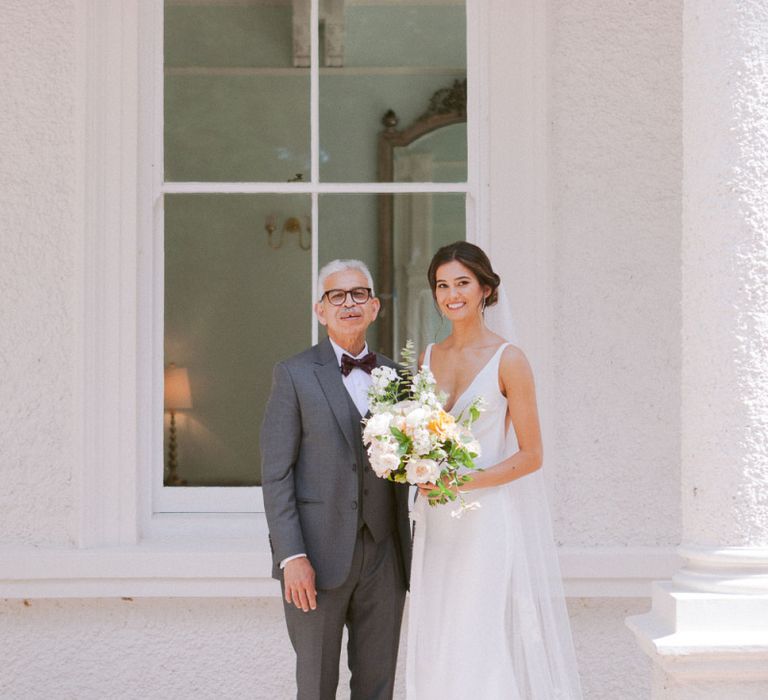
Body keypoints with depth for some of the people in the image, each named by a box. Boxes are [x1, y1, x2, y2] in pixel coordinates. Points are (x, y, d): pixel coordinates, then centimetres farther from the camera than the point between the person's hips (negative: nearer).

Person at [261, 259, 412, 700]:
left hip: (384, 559, 3)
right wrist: (292, 556, -13)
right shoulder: (295, 375, -1)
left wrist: (410, 554, 0)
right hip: (318, 559, -3)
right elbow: (276, 473, -6)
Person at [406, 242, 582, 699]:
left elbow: (531, 455, -9)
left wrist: (463, 482, -18)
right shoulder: (428, 358, 10)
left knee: (490, 644, -4)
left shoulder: (508, 360, -8)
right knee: (439, 648, 6)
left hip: (492, 519, -5)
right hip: (439, 525, 6)